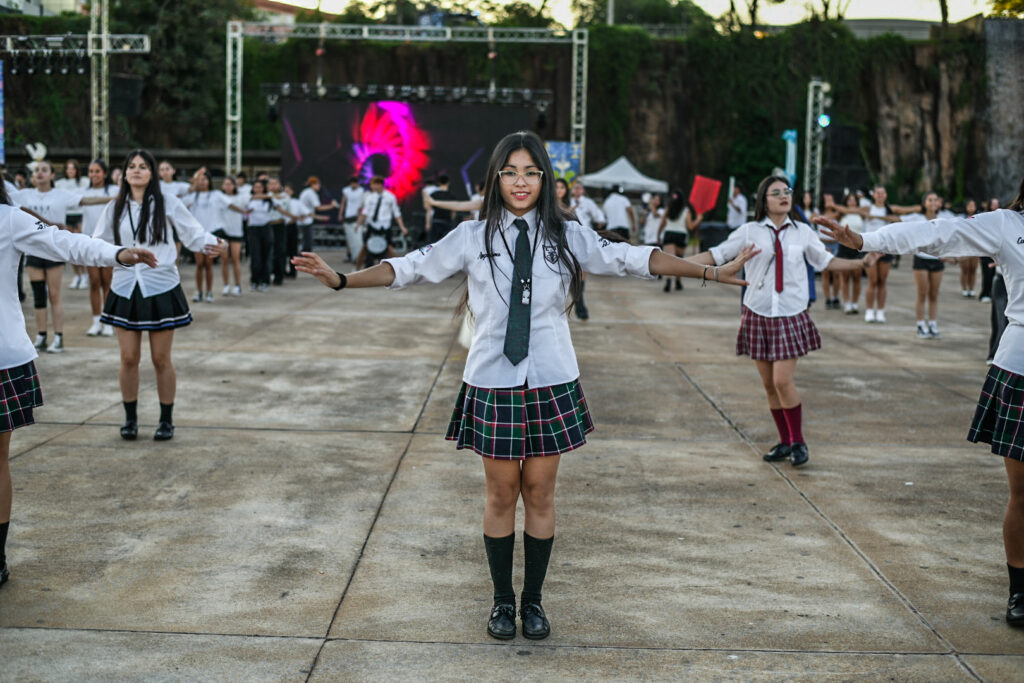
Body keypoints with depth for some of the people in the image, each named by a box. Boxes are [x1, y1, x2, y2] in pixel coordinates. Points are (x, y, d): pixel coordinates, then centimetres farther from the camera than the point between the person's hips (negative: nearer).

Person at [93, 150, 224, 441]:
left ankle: (166, 420, 16)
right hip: (125, 289, 2)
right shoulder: (115, 208, 7)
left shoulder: (168, 204, -2)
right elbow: (100, 243, 9)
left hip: (161, 290, -2)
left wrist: (210, 244, -22)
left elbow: (193, 234, -2)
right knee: (129, 357, 4)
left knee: (161, 359, 4)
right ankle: (130, 418, 19)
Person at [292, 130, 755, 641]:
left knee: (540, 493, 8)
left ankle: (533, 601, 22)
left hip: (551, 382, 1)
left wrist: (712, 273, -5)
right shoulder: (473, 238, 0)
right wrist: (340, 279, -6)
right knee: (501, 494, 7)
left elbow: (632, 259, 0)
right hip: (492, 382, -1)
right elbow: (411, 268, 1)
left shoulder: (566, 236, 2)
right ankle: (502, 600, 22)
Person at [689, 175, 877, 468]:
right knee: (769, 384, 6)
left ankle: (798, 442, 5)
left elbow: (826, 261, 15)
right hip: (758, 314, 1)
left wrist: (861, 262, 6)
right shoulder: (749, 232, 0)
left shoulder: (803, 232, 4)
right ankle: (785, 442, 22)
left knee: (783, 381, -12)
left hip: (791, 315, -1)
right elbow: (715, 255, 0)